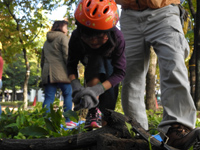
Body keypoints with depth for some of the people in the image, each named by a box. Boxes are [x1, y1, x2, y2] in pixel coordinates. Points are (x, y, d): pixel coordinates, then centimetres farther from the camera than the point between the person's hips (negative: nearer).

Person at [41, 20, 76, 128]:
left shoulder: (47, 41, 24)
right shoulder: (63, 37, 1)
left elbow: (43, 60, 24)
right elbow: (67, 55, -10)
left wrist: (44, 73, 25)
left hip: (48, 74, 6)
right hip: (61, 73, -6)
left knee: (48, 98, 2)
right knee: (68, 95, 1)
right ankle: (68, 121, -3)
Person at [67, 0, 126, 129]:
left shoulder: (117, 38, -38)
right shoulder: (76, 37, -33)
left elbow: (120, 73, -35)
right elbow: (71, 65, -23)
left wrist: (97, 89, -50)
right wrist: (75, 84, -44)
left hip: (109, 70, 0)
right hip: (92, 70, 0)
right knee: (95, 60, -36)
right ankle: (94, 110, -34)